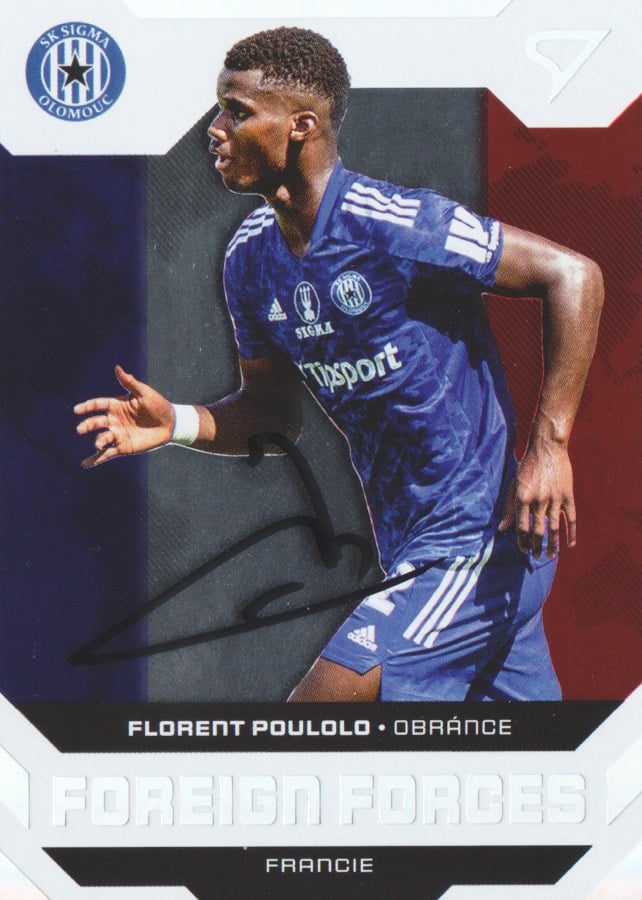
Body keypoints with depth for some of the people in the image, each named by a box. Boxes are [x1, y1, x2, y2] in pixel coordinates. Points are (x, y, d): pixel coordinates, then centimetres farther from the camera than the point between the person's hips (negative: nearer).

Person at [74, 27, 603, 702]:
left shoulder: (392, 223, -19)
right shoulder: (250, 257, 5)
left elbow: (573, 274, -16)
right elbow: (273, 412, 14)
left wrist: (548, 444, -19)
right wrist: (177, 423, -6)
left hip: (482, 538, -7)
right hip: (411, 547, 8)